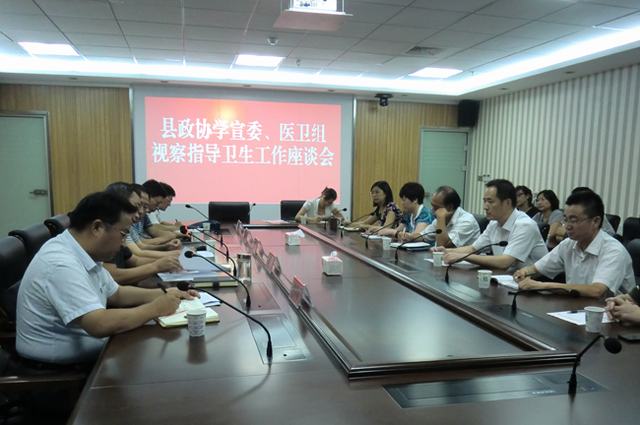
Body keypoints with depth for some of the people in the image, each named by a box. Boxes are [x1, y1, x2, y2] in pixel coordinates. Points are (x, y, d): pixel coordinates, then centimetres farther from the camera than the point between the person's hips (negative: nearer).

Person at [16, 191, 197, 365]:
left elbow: (116, 293, 14)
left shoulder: (85, 254, 2)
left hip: (79, 347, 8)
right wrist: (156, 308, -23)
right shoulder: (61, 264, -26)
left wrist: (163, 294, 1)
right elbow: (100, 325, -34)